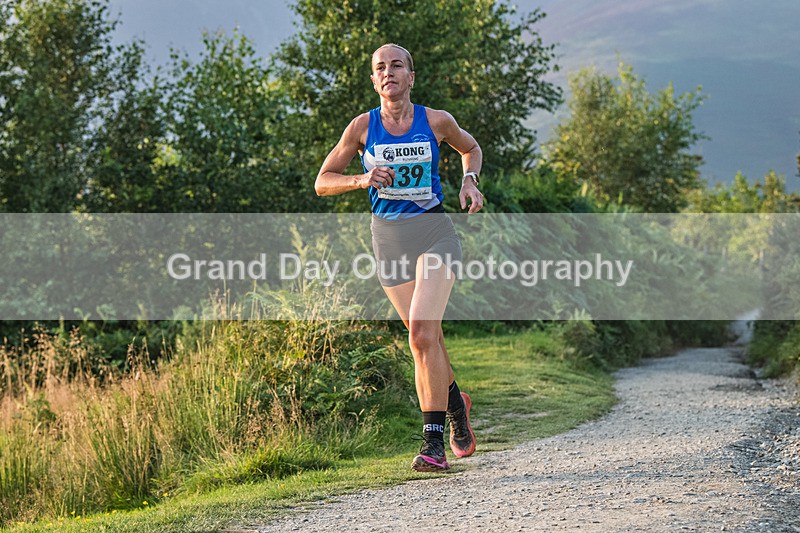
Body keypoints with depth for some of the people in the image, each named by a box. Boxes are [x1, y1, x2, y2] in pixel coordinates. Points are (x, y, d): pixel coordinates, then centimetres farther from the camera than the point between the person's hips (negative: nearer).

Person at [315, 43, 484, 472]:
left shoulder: (436, 122, -1)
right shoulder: (363, 127, -1)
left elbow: (471, 149, 20)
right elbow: (322, 182, 3)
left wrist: (469, 181, 0)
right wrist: (362, 180, -15)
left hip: (433, 231, -3)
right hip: (388, 238, 3)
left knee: (421, 333, -18)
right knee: (426, 338, 11)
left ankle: (433, 442, -16)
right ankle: (456, 403, 40)